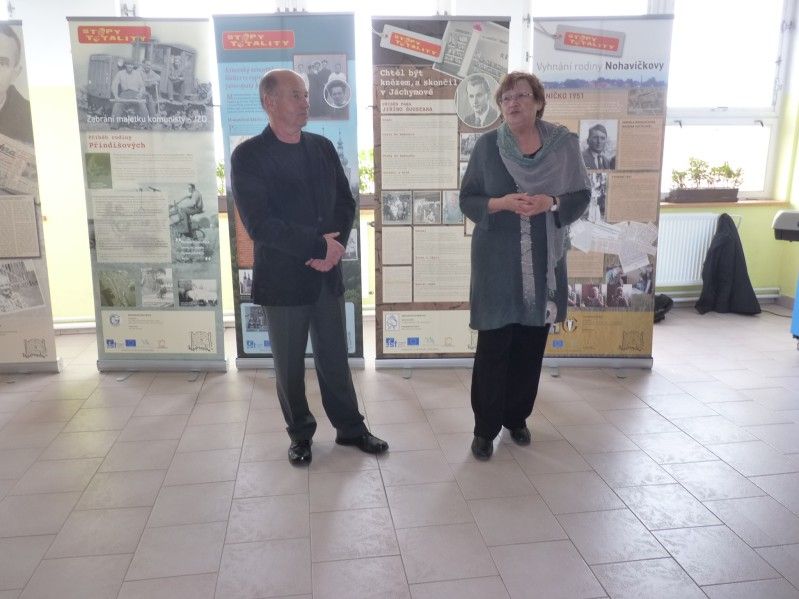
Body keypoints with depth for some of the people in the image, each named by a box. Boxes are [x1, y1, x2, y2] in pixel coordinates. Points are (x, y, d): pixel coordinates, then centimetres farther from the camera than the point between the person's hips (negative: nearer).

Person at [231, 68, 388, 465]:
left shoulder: (323, 148, 7)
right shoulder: (248, 156, -9)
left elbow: (345, 203, 7)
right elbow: (258, 224, -17)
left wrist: (335, 246, -11)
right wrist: (319, 245, -18)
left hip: (327, 274, 4)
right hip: (282, 278, -4)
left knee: (335, 357, 13)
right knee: (289, 365, 10)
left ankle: (350, 427, 29)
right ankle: (300, 434, 29)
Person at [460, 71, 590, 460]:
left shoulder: (564, 143, 2)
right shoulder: (487, 145, 0)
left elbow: (581, 195, 4)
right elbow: (467, 199, 0)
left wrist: (550, 203, -16)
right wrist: (500, 203, -19)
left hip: (543, 261, 2)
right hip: (497, 260, -2)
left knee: (531, 345, 11)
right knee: (493, 345, 0)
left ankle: (517, 417, 30)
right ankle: (485, 427, 14)